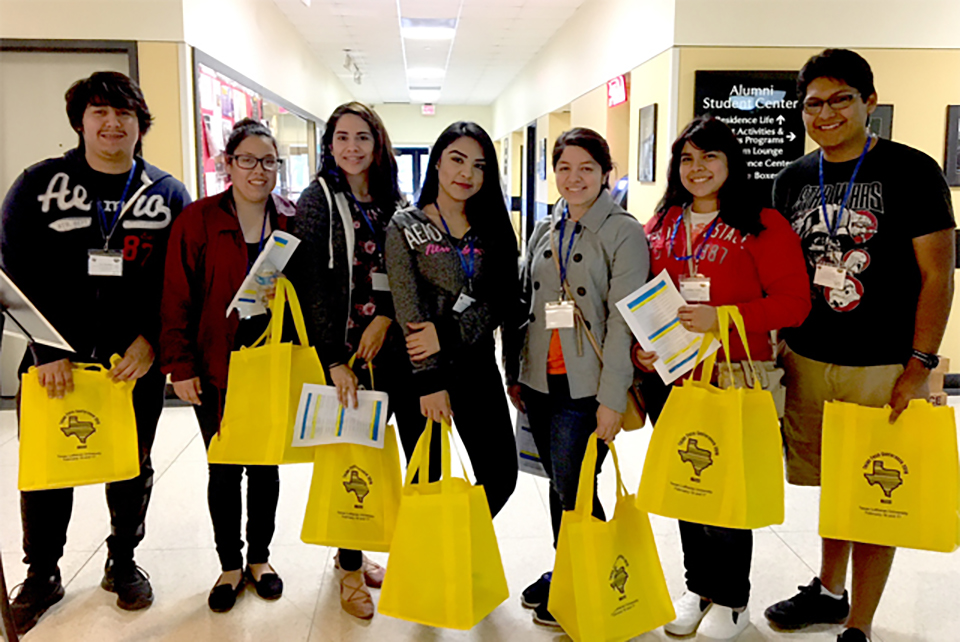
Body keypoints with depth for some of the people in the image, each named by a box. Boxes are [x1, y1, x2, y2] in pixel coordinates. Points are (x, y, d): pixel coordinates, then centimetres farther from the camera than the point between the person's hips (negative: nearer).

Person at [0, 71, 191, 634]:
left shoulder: (169, 195, 3)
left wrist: (151, 340, -13)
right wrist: (47, 350, -11)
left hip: (136, 360, 1)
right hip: (55, 359, 0)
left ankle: (123, 563, 33)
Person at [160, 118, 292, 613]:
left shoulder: (292, 222, 1)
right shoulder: (197, 220, -6)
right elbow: (177, 300, -6)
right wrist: (180, 366, -10)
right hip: (216, 368, -2)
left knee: (265, 465, 14)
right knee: (223, 470, 9)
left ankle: (259, 557, 33)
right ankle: (230, 565, 28)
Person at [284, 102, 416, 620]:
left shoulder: (395, 202, 11)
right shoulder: (318, 199, -2)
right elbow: (309, 285, -7)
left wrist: (386, 318, -9)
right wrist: (335, 360, -12)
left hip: (389, 347, 4)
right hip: (342, 350, -4)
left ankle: (352, 553, 29)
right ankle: (351, 569, 23)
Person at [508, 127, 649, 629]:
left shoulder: (624, 233, -6)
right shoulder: (543, 231, 12)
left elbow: (624, 320, -12)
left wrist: (612, 399, -16)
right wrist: (514, 374, 16)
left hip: (587, 388, -5)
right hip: (540, 381, 5)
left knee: (574, 490, -2)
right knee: (557, 484, 15)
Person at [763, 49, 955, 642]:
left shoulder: (911, 171, -6)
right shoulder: (793, 180, 8)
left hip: (884, 367, -4)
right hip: (808, 361, 5)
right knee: (833, 484, 18)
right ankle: (829, 591, 36)